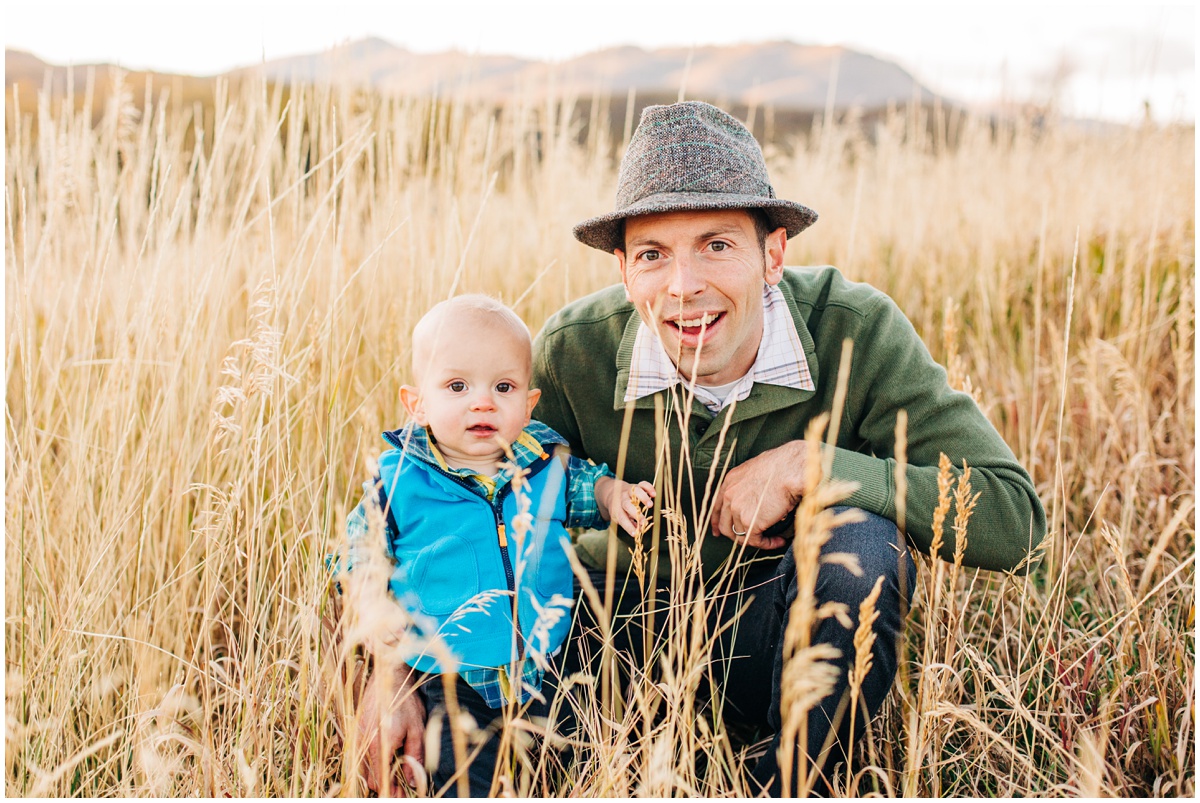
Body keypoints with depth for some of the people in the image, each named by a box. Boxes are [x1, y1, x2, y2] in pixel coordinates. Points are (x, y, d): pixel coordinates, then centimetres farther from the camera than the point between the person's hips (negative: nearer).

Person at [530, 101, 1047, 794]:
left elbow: (1013, 518, -26)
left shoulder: (857, 332, -21)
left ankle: (795, 785, -8)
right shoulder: (571, 353, -18)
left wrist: (806, 465, -32)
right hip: (631, 624, 1)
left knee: (862, 539, -32)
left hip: (786, 634, 0)